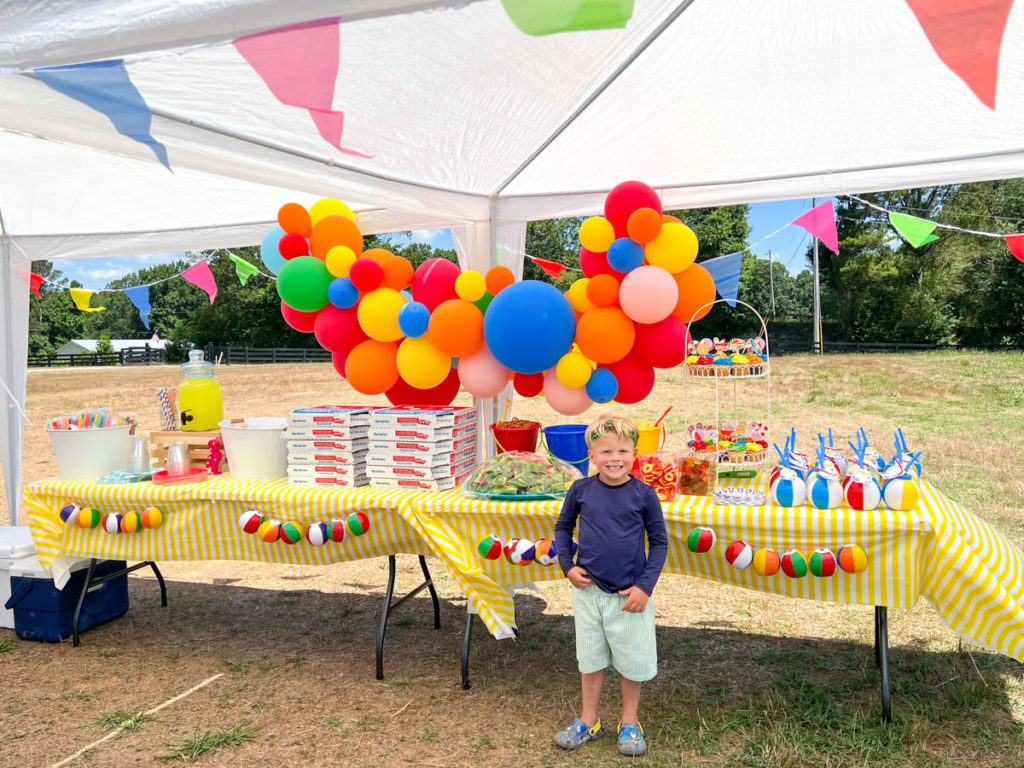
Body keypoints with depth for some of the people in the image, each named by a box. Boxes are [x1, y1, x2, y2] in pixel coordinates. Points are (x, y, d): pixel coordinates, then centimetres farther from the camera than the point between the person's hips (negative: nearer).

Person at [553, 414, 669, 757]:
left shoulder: (644, 494, -10)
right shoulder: (581, 490, -6)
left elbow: (659, 541, -4)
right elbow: (563, 527, 8)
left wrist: (645, 586, -10)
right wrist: (568, 566, -4)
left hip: (630, 594, -1)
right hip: (588, 591, 2)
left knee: (632, 661, 12)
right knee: (590, 658, 16)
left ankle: (629, 723, 33)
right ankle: (589, 721, 34)